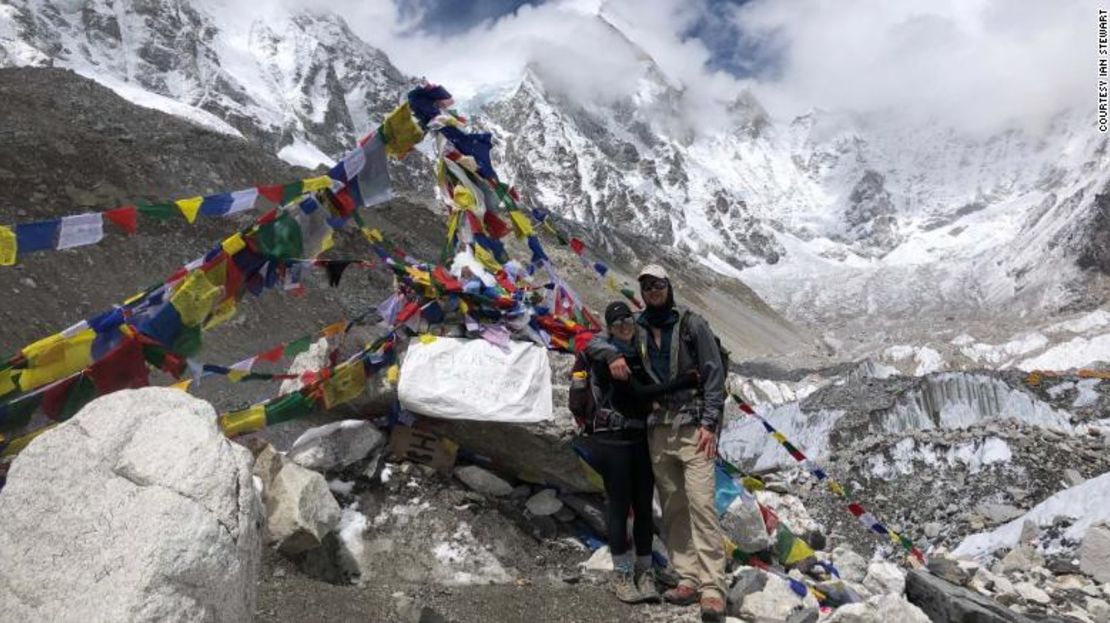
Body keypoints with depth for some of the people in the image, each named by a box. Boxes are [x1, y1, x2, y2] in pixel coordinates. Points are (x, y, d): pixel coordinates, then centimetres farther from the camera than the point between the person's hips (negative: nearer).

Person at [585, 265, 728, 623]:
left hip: (693, 427, -4)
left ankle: (712, 589, -11)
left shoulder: (692, 324, -1)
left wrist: (709, 423, -13)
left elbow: (715, 374, -4)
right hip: (657, 429, 5)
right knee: (672, 508, 7)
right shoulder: (636, 331, 10)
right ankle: (689, 579, 16)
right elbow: (593, 342, 15)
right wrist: (612, 354, -8)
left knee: (700, 503, -12)